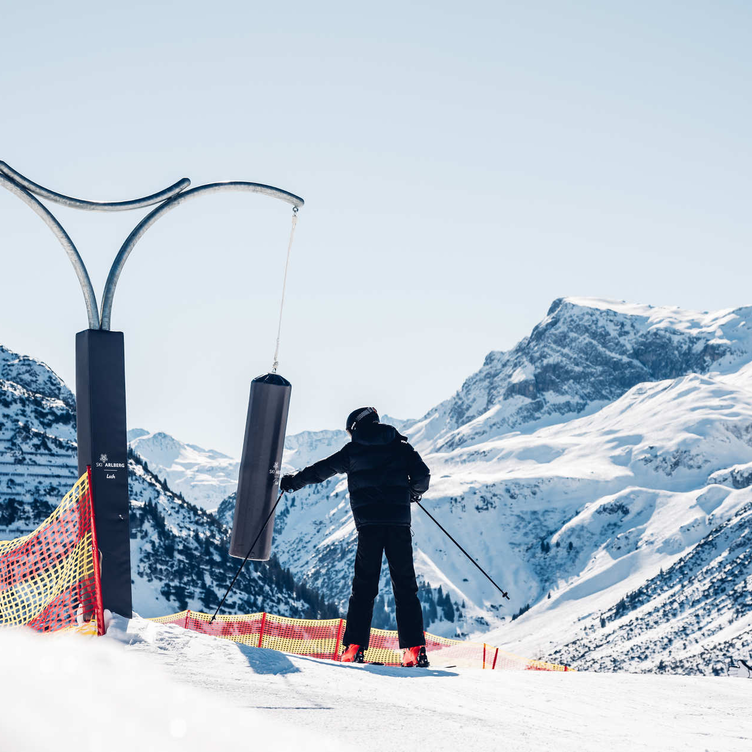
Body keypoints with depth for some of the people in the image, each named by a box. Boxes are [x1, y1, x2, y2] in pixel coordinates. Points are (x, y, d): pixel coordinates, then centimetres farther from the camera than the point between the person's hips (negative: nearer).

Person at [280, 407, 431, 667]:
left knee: (363, 587, 5)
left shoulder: (353, 450, 7)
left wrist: (294, 482, 30)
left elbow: (321, 470, 13)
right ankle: (415, 649, -6)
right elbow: (422, 474, 3)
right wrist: (414, 492, 25)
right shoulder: (400, 446, 9)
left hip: (368, 523, -1)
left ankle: (354, 648, -4)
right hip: (399, 522, 1)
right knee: (405, 587, 3)